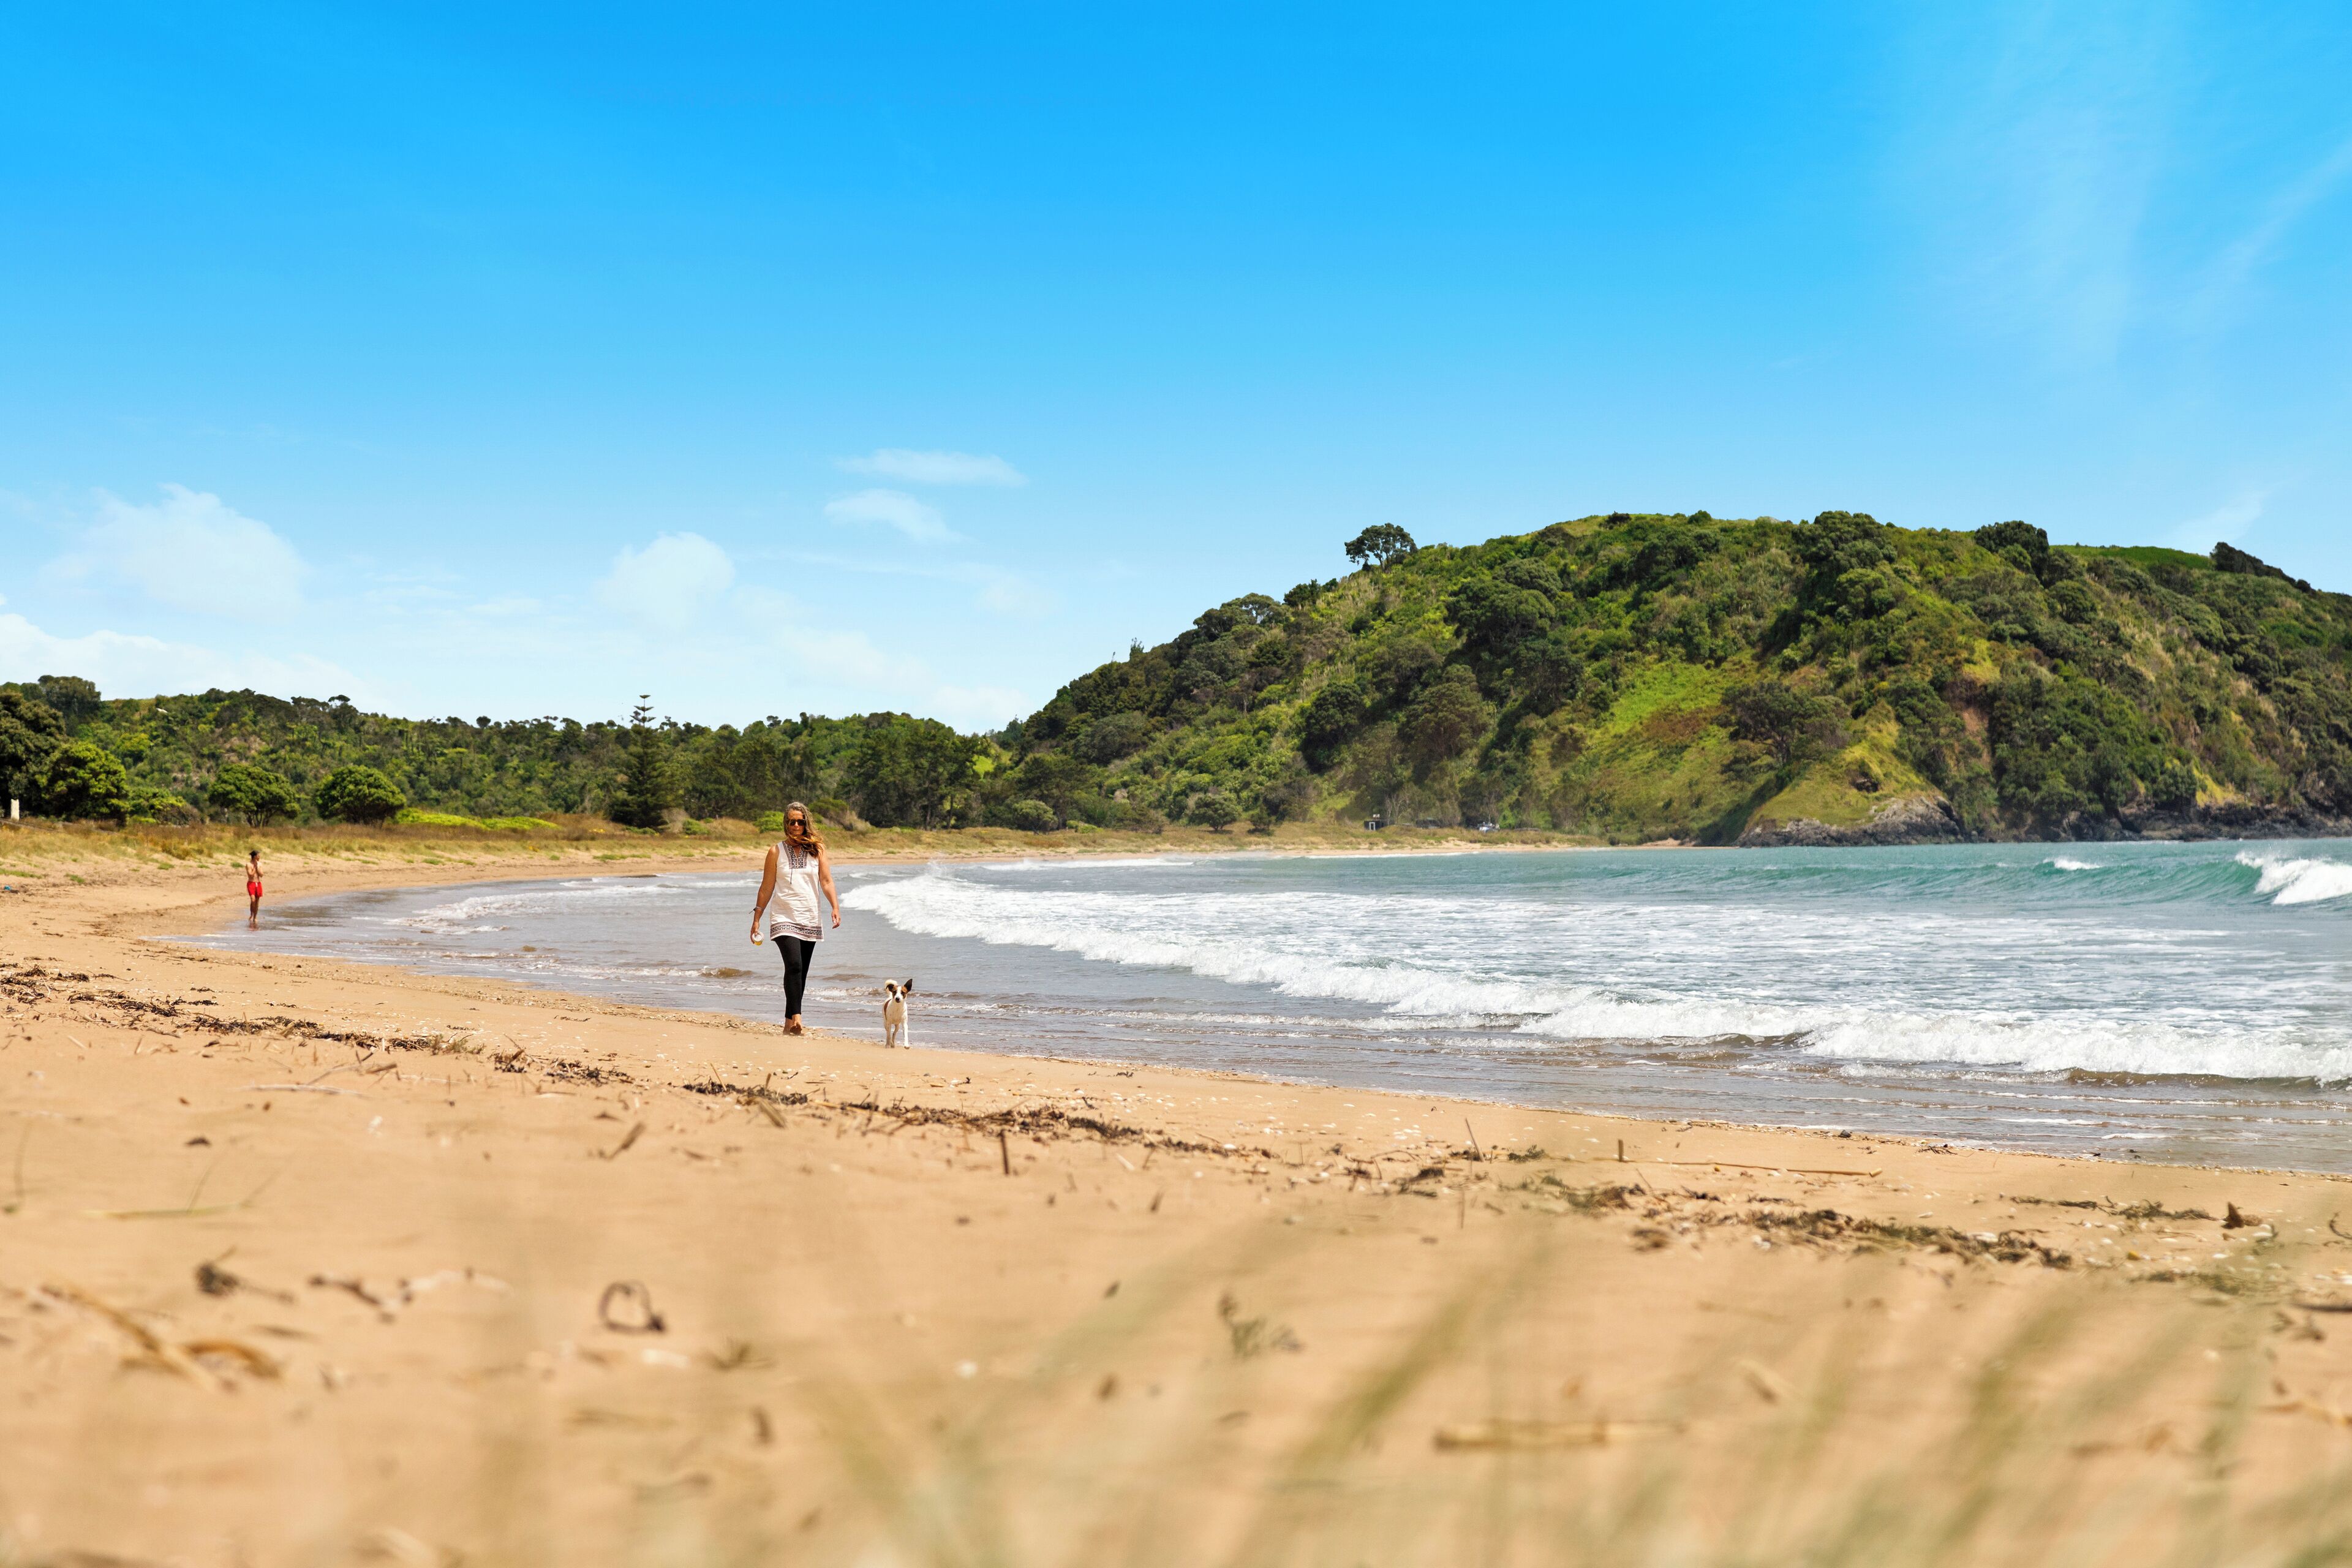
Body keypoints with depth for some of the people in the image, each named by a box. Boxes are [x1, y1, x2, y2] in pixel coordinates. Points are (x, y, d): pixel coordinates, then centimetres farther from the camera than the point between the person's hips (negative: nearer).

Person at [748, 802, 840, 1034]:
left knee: (801, 973, 6)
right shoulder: (776, 851, 3)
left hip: (809, 920, 3)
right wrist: (757, 918, 5)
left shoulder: (817, 849, 7)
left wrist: (835, 907, -15)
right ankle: (796, 1016, -27)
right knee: (794, 965, -21)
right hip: (784, 919, -3)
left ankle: (789, 1022, 16)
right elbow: (767, 887, 7)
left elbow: (826, 881, 1)